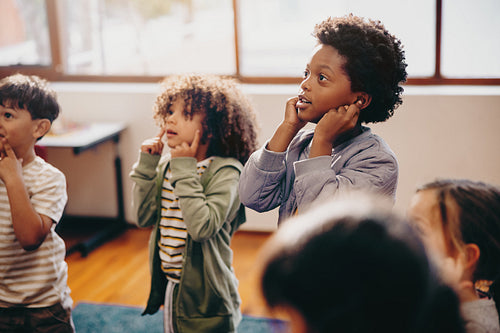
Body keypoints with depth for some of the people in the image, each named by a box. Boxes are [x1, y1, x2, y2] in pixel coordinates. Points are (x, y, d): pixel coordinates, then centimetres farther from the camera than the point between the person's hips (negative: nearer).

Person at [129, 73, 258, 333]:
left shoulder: (225, 171, -19)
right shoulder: (168, 164, 0)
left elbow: (202, 227, -30)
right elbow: (144, 217, -1)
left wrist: (185, 171, -27)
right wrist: (146, 164, -7)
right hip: (171, 284, 6)